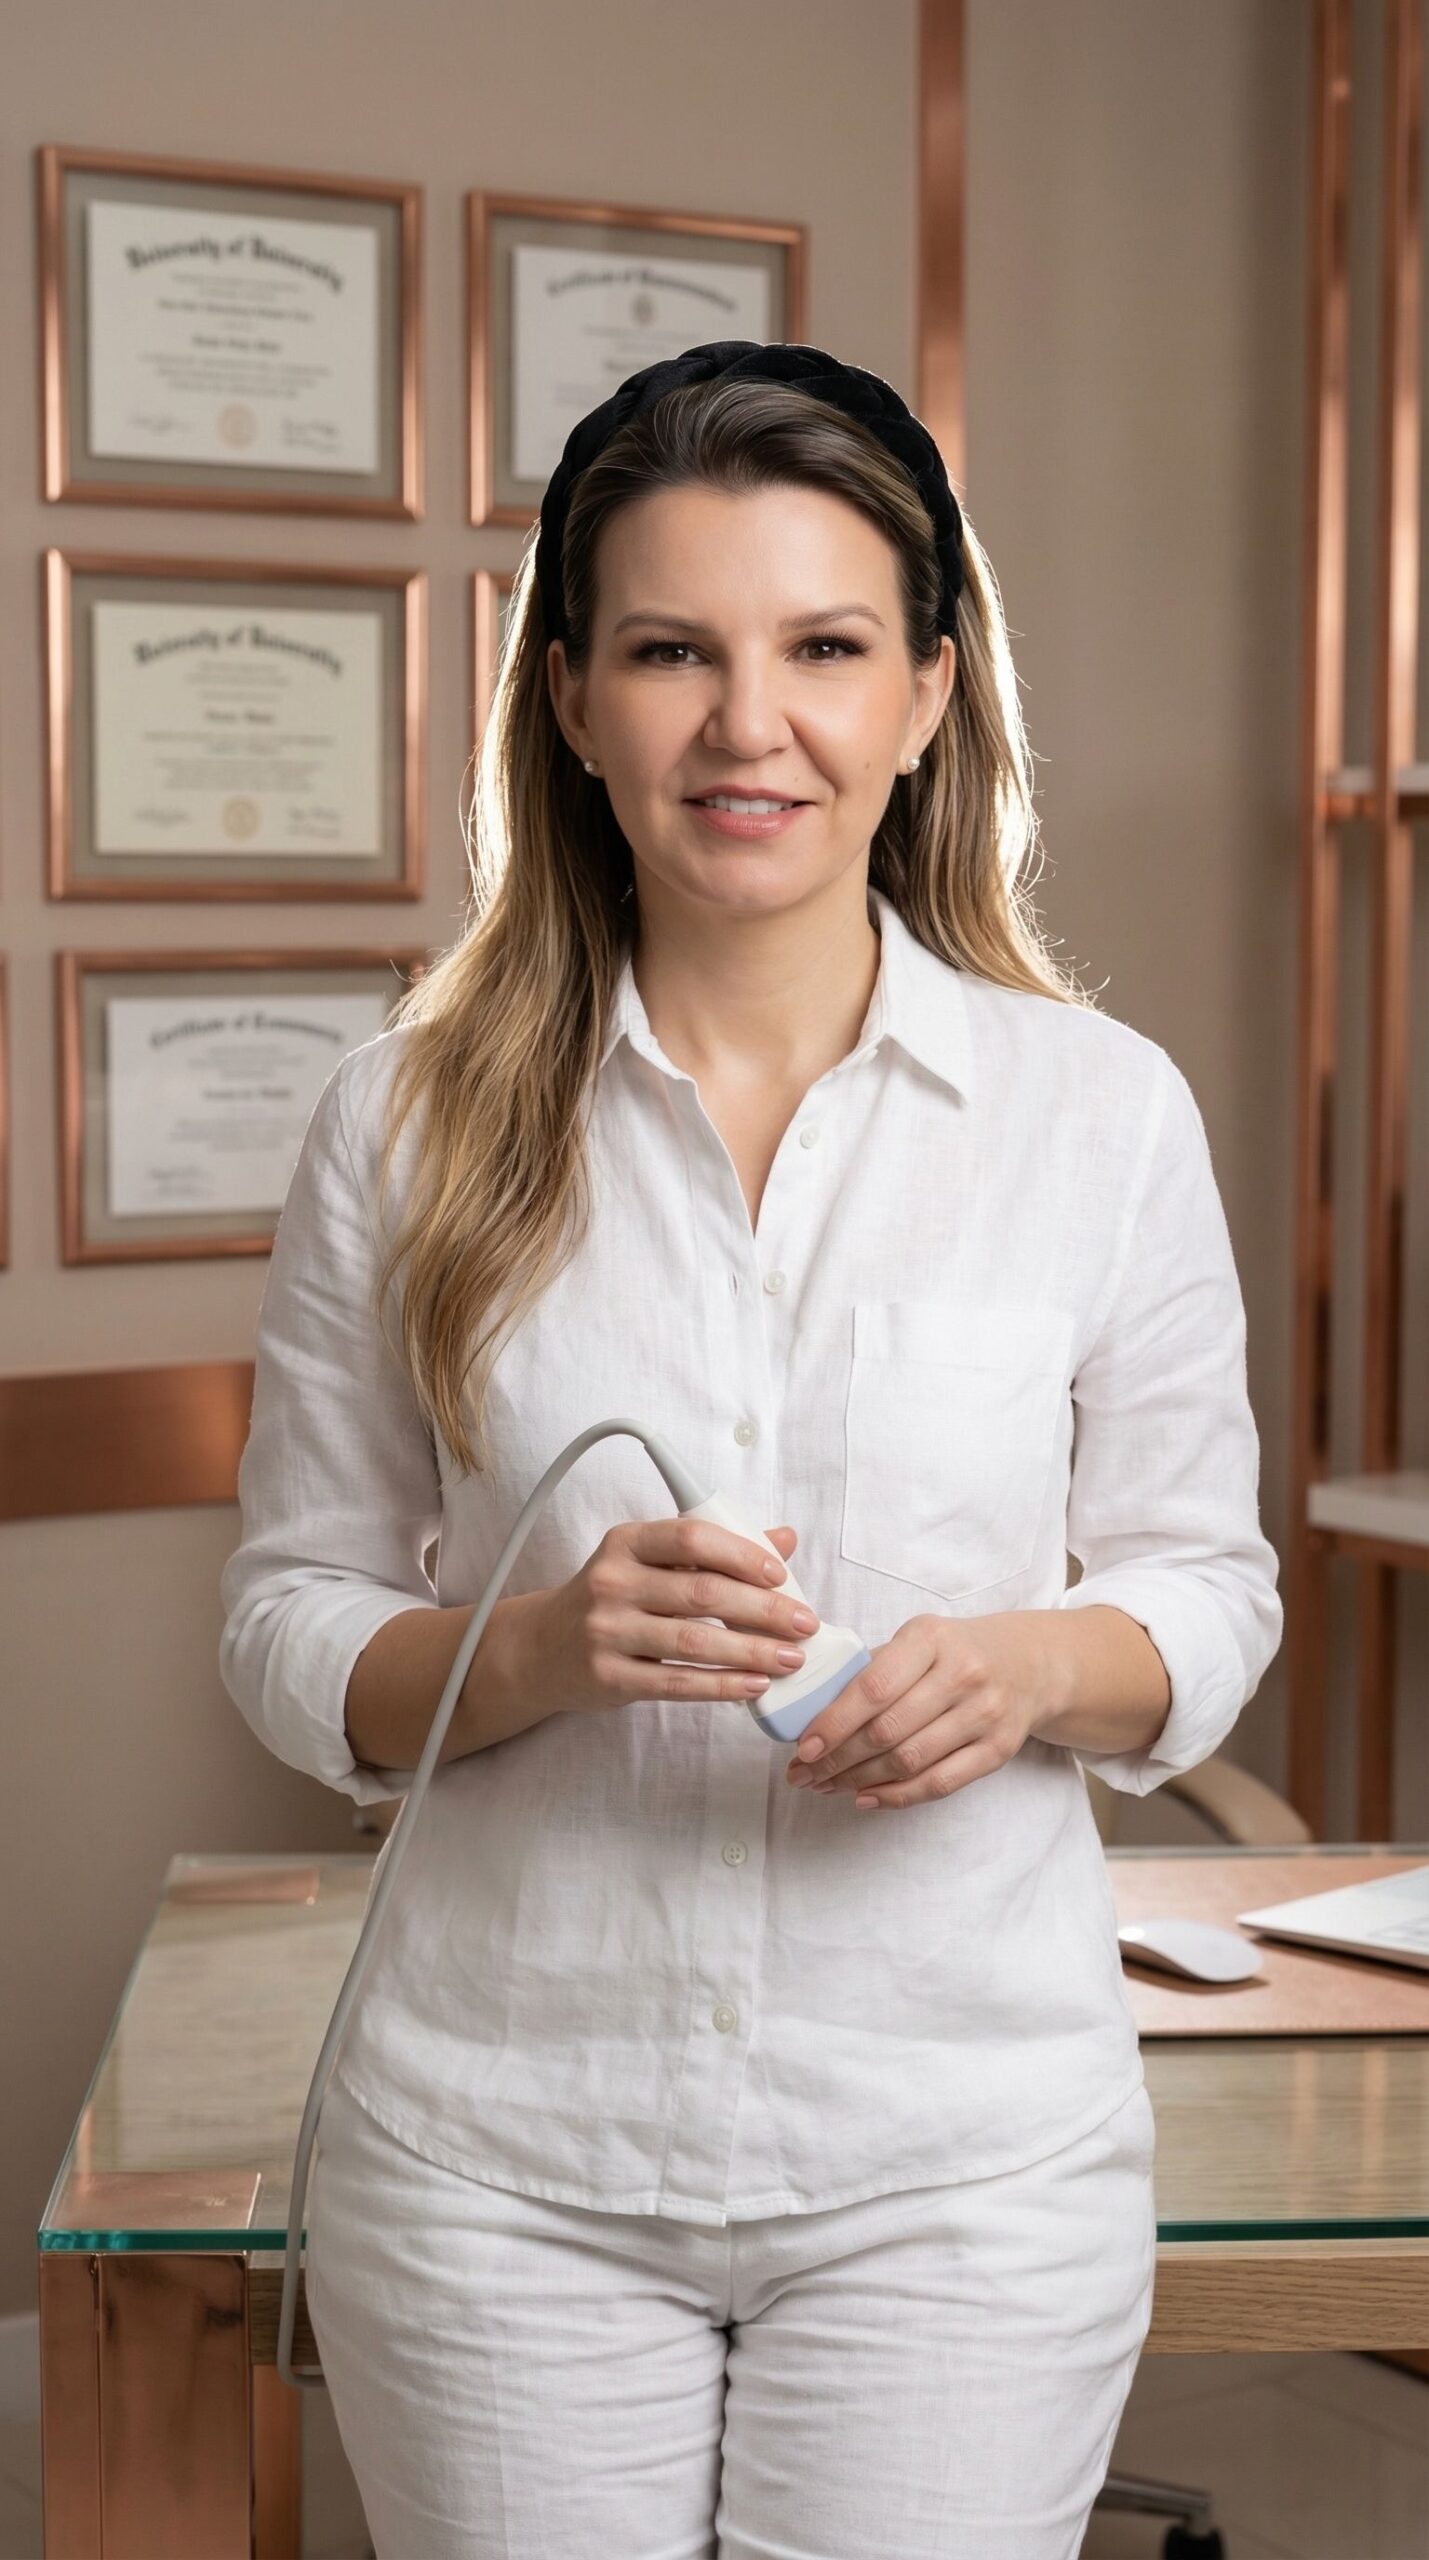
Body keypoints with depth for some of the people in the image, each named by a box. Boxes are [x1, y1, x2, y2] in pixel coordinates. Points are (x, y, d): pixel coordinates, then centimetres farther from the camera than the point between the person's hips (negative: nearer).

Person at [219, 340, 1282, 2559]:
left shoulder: (1104, 1111, -2)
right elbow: (288, 1631, 2)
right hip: (501, 2157, 0)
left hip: (965, 2151, 0)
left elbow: (1212, 1587, 6)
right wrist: (540, 1644, -18)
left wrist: (1039, 1666, -16)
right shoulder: (411, 1126, -2)